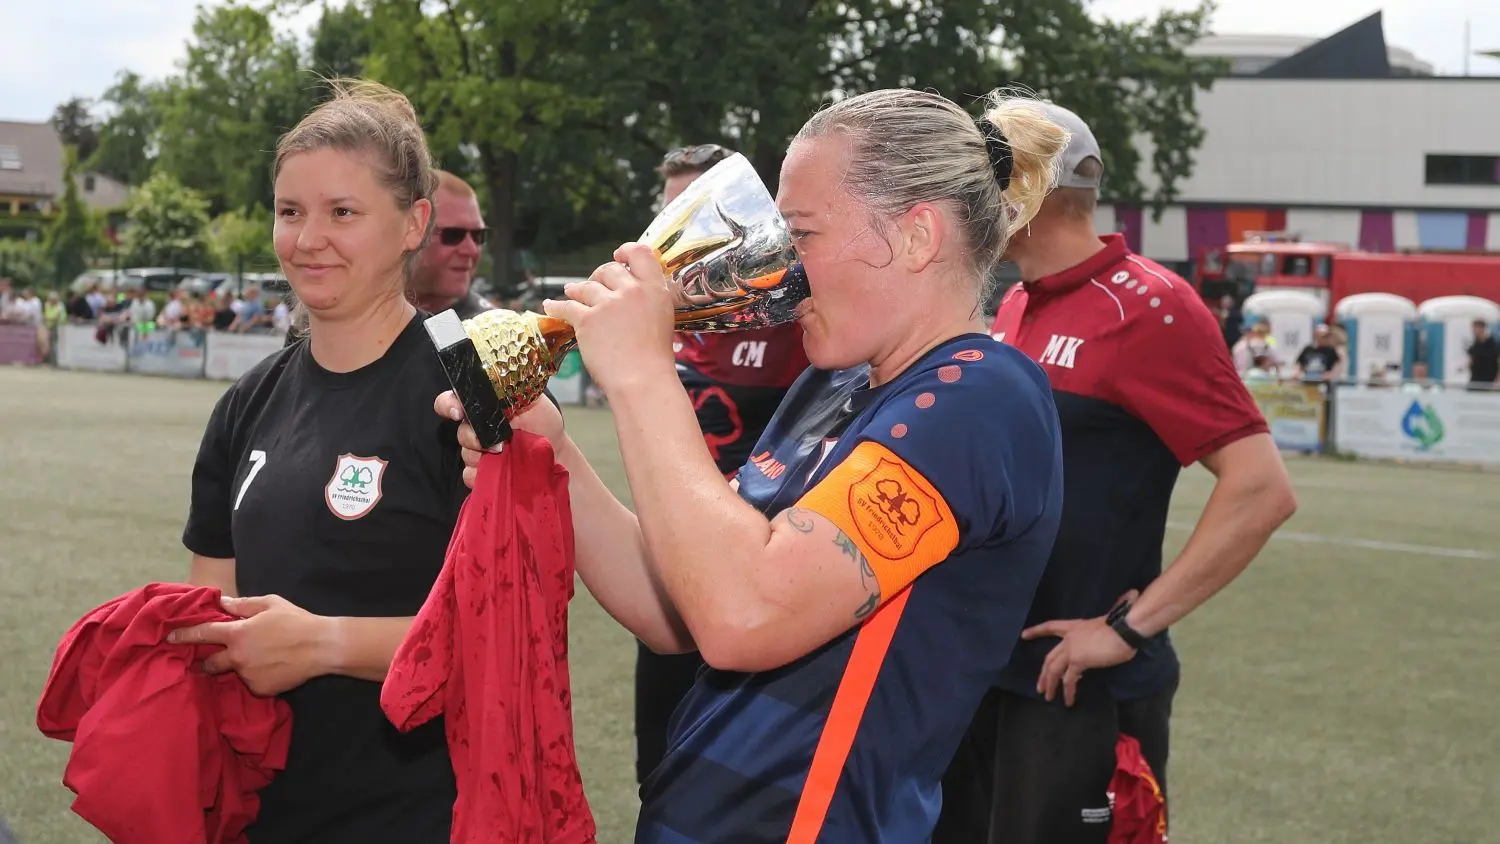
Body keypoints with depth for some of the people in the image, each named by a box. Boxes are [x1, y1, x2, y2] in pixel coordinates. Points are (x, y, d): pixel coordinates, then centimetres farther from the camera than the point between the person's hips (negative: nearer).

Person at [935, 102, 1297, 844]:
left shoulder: (1146, 309, -15)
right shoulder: (1014, 307, 10)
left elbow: (1262, 488, -20)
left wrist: (1130, 628, -22)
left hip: (1082, 689, -8)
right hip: (981, 669, 8)